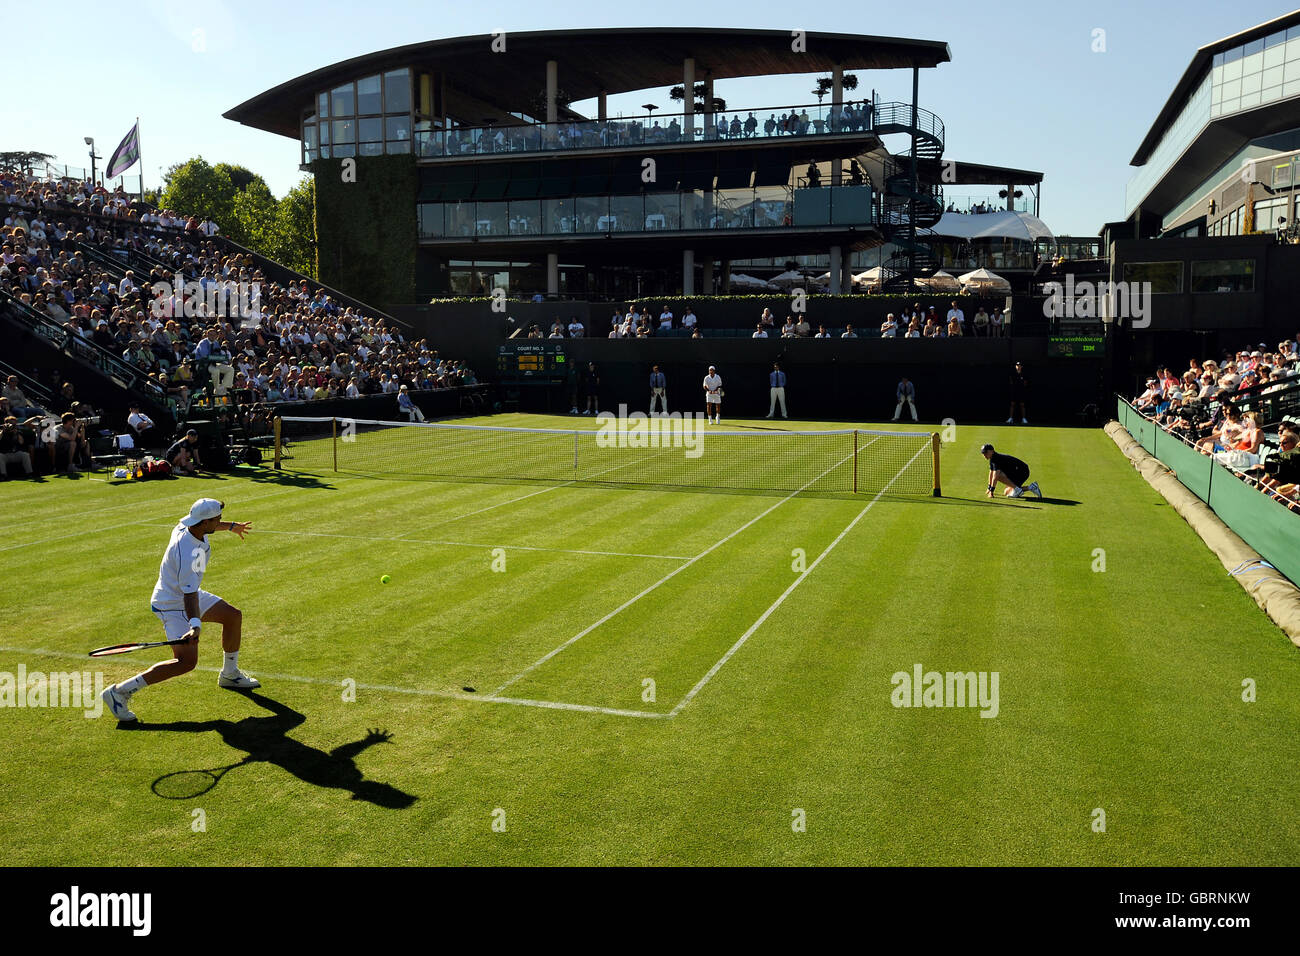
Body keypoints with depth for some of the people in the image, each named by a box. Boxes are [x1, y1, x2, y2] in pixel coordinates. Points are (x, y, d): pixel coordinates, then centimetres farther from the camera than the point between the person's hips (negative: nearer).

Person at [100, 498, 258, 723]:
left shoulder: (188, 523, -8)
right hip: (173, 606, -10)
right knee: (186, 661, -19)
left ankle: (229, 674, 35)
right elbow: (189, 594, -40)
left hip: (190, 593, 10)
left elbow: (210, 525, 18)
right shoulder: (188, 553, -35)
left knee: (233, 616, 15)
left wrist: (232, 526, 35)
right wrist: (195, 624, -51)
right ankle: (119, 692, -11)